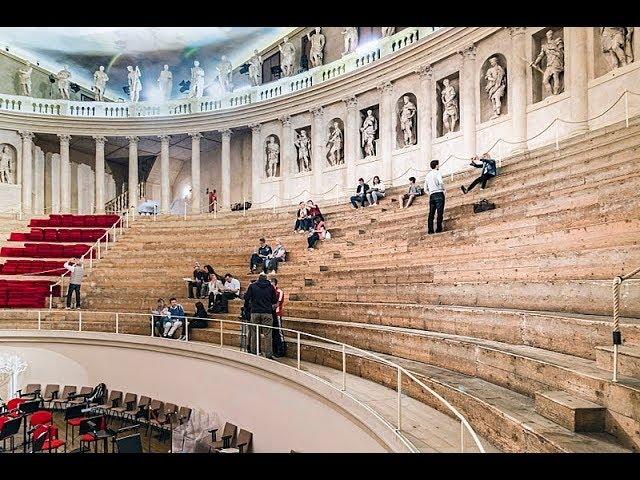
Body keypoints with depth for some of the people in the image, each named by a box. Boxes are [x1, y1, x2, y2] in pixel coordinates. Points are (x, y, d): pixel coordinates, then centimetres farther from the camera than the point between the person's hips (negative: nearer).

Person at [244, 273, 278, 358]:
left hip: (255, 312, 1)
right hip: (267, 313, -1)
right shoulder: (271, 287, 3)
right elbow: (275, 301, 6)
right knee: (268, 334, 1)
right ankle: (268, 355, -1)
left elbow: (246, 298, 2)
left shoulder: (252, 286, 2)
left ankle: (253, 352, 14)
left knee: (254, 334, 10)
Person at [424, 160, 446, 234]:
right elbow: (440, 182, -20)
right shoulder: (437, 172, -1)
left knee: (431, 213, 4)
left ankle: (430, 229, -1)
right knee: (440, 212, -6)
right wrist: (443, 189, -4)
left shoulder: (428, 175, 18)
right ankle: (438, 228, -11)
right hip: (439, 194, -6)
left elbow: (425, 189, 18)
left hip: (431, 195, 6)